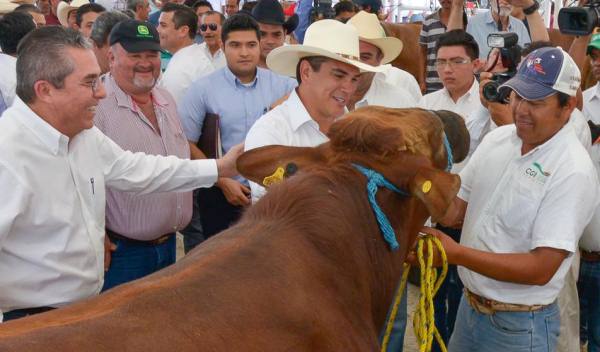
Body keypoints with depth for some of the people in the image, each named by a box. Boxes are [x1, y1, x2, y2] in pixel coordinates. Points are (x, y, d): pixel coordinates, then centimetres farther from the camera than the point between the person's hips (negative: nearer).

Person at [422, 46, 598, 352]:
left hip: (519, 327, -6)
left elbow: (542, 269, -23)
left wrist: (456, 253, -28)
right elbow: (458, 208, 8)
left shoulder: (574, 171, -20)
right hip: (469, 304, 6)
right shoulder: (497, 138, 0)